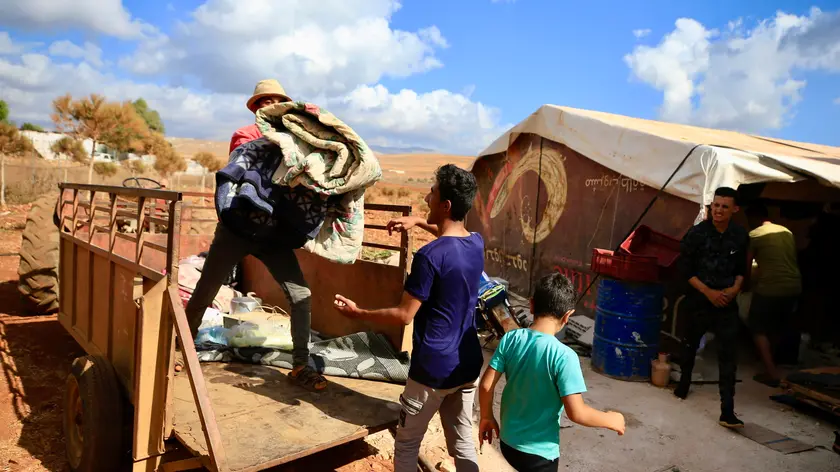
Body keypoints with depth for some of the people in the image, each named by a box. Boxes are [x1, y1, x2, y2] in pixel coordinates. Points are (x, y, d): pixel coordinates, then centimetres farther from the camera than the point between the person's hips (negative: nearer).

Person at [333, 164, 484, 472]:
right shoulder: (477, 243, 0)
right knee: (463, 443, 18)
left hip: (433, 369, -7)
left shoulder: (430, 256, -22)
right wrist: (419, 222, 20)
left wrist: (357, 313, -5)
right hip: (467, 365, 7)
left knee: (407, 444, 14)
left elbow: (404, 315, -17)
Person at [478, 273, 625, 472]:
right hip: (538, 452, -5)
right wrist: (611, 420, -6)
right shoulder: (564, 356, -24)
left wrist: (487, 417, 11)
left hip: (508, 442, 5)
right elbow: (576, 413, -23)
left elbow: (485, 385, -6)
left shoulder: (510, 339, -10)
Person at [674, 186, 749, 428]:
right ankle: (684, 382, 43)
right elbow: (687, 270, -8)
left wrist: (735, 288, -7)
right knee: (690, 345, 17)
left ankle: (727, 411, -3)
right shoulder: (697, 233, -10)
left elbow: (742, 268, 11)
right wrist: (709, 292, -14)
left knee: (728, 356, -6)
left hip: (727, 303, 1)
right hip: (699, 301, -1)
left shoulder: (741, 236, -1)